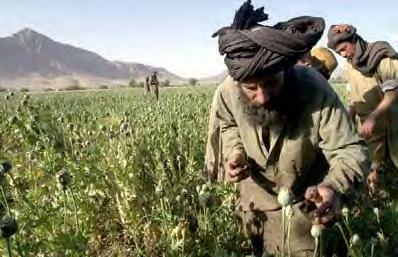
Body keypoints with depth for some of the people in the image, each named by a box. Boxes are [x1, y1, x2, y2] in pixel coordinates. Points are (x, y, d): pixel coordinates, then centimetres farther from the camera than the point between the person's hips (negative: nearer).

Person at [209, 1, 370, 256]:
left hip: (306, 195, -2)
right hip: (258, 190, 3)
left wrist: (333, 186, -50)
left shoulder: (316, 91, -35)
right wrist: (234, 153, -19)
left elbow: (352, 151, -29)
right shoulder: (228, 92, -24)